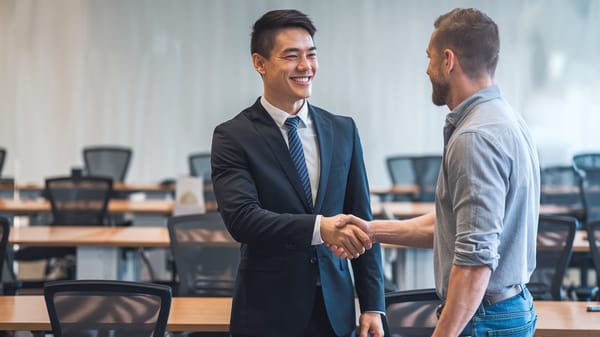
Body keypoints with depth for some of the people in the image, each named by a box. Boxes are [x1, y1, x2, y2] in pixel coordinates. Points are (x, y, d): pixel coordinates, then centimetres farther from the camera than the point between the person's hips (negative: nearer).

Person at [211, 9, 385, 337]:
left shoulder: (343, 131, 6)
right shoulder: (233, 137, -6)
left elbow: (361, 221, 7)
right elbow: (240, 217, -19)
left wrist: (372, 306, 3)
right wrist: (320, 228, -32)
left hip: (335, 310, 4)